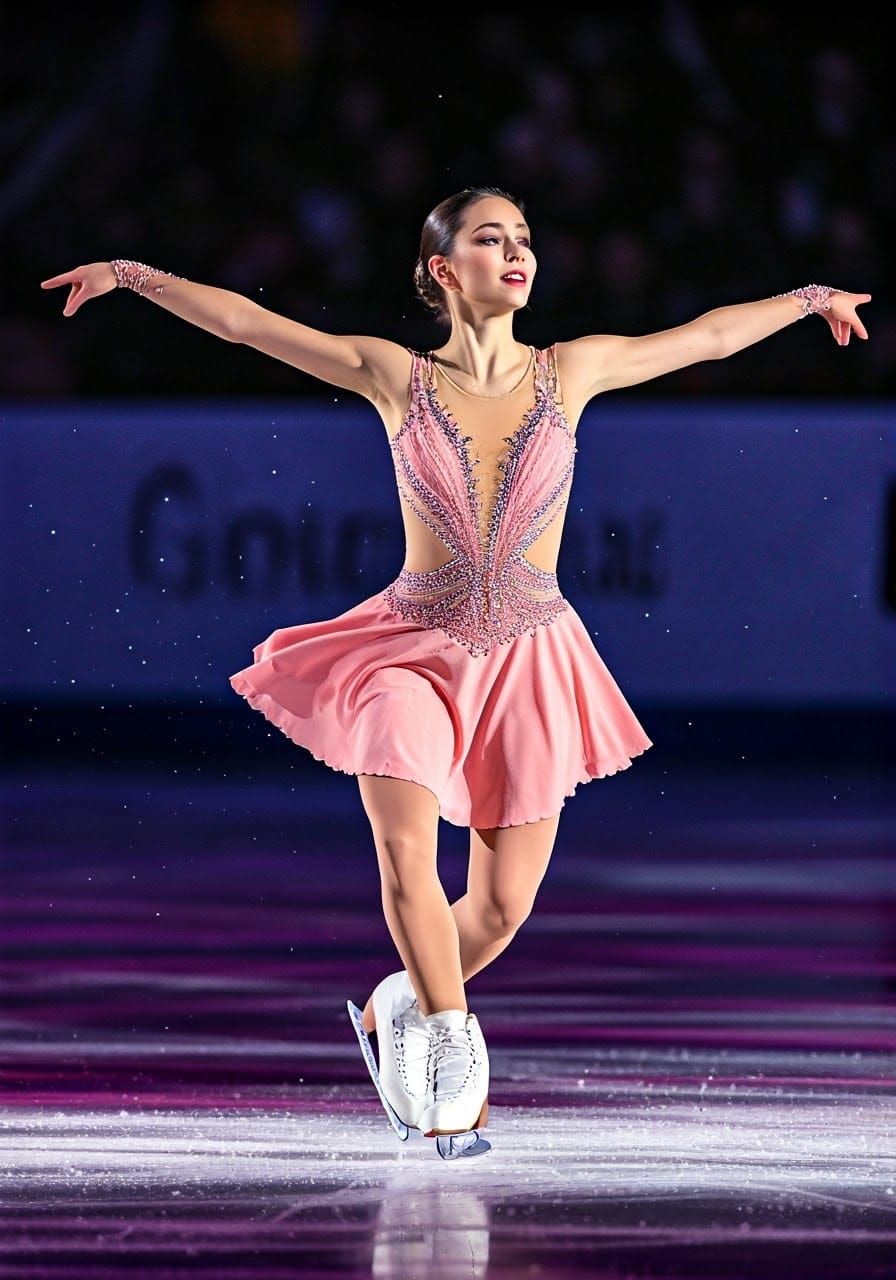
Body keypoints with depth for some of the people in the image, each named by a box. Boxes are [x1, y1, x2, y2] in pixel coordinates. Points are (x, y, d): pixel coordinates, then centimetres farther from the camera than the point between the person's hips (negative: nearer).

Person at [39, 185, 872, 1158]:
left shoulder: (571, 372, 2)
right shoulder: (395, 377, -3)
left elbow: (708, 337, 14)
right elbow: (243, 319, -2)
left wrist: (811, 298, 24)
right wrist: (131, 274, -5)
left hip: (528, 662, 2)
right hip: (416, 649, -2)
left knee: (504, 902, 2)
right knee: (407, 857, -22)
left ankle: (402, 1008, 31)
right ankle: (450, 1030, -1)